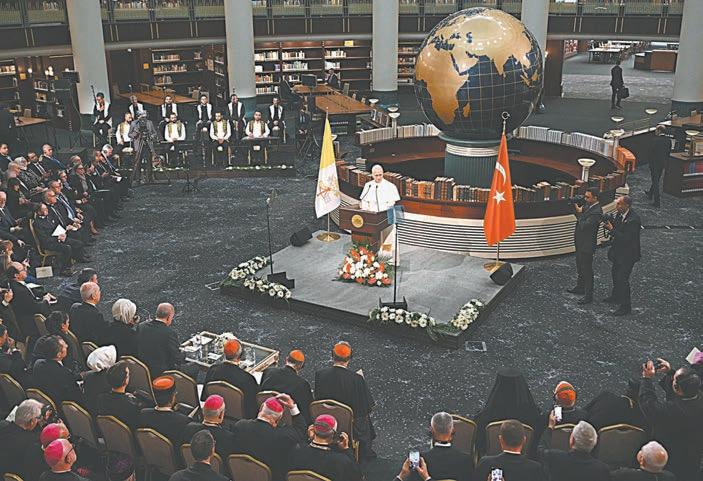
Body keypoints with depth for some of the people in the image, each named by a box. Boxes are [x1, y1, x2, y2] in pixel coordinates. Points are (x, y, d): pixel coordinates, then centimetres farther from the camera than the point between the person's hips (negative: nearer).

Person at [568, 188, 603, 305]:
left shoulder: (597, 212, -25)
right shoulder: (588, 205, 3)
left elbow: (584, 226, -29)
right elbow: (580, 218, 12)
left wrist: (579, 212, -18)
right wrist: (576, 207, -3)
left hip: (587, 245, -9)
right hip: (580, 242, 9)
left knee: (587, 270, 0)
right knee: (580, 268, 24)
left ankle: (588, 296, 10)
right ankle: (580, 287, 41)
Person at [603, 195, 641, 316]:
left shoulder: (634, 220, -29)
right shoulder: (620, 214, -4)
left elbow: (626, 238, -30)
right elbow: (614, 224, 7)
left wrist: (612, 230, -28)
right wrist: (609, 224, -14)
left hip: (628, 254, -9)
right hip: (618, 251, 9)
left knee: (622, 279, -4)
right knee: (615, 273, 25)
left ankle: (626, 306, 10)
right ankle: (616, 296, 47)